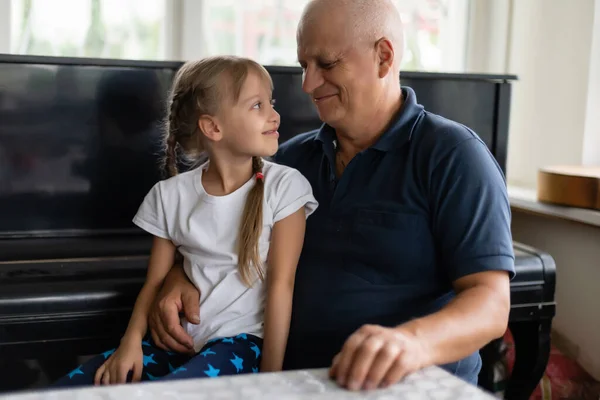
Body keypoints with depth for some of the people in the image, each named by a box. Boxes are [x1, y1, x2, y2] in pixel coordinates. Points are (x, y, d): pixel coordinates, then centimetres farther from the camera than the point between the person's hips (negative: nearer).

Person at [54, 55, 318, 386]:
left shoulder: (284, 187, -5)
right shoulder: (171, 195, 5)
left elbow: (281, 284, -7)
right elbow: (155, 282, 9)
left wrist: (271, 374, -9)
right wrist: (132, 340, -9)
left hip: (242, 339, -4)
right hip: (178, 338, 4)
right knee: (69, 388, -14)